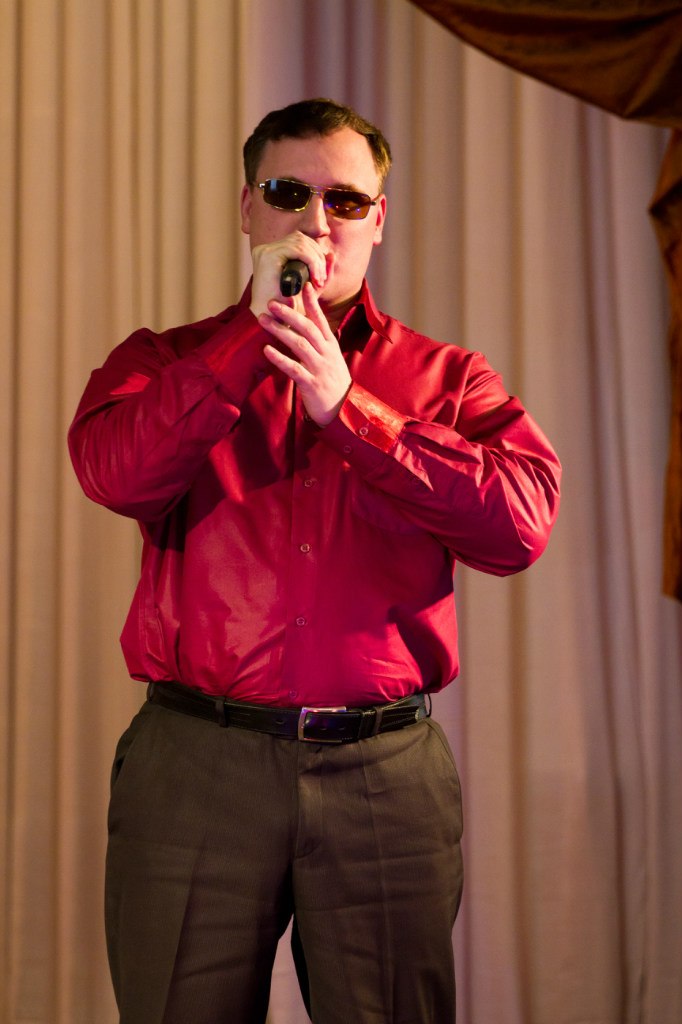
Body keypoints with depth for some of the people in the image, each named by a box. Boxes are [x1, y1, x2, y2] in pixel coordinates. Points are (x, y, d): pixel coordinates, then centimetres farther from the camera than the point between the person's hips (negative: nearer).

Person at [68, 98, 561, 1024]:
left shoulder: (446, 379, 10)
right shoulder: (165, 363, 10)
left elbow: (521, 525, -9)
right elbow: (116, 474, -12)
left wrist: (348, 409, -12)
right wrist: (256, 331, -11)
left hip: (387, 772, 1)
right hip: (196, 765, 0)